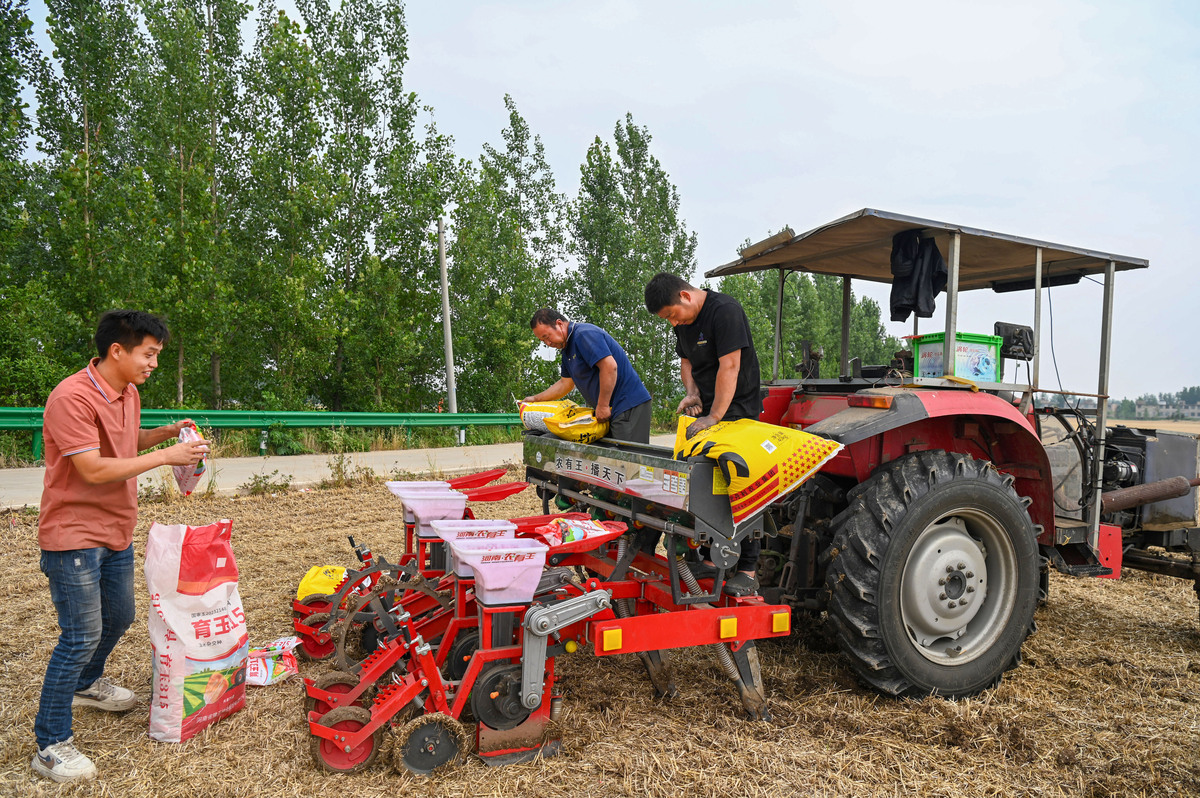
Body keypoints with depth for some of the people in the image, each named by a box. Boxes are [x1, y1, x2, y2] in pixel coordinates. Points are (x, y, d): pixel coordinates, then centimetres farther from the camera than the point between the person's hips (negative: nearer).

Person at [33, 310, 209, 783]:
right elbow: (93, 469, -26)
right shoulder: (72, 398, -22)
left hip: (116, 532, 9)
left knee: (118, 618, 22)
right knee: (81, 637, -4)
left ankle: (86, 684, 48)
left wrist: (167, 432, 6)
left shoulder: (128, 394, 7)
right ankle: (51, 746, 10)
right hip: (74, 536, -9)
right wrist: (167, 456, -23)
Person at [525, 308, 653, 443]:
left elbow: (610, 366, -25)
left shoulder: (584, 334, -14)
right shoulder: (568, 349, 19)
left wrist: (602, 406, -21)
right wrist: (535, 399, 26)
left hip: (628, 405, -10)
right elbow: (565, 383, 28)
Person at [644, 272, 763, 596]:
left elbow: (729, 366, -23)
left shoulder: (725, 311, -17)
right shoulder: (683, 320, 9)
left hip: (737, 411, -8)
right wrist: (692, 393, 0)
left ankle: (747, 571, -1)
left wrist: (714, 417, -24)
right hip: (706, 412, 8)